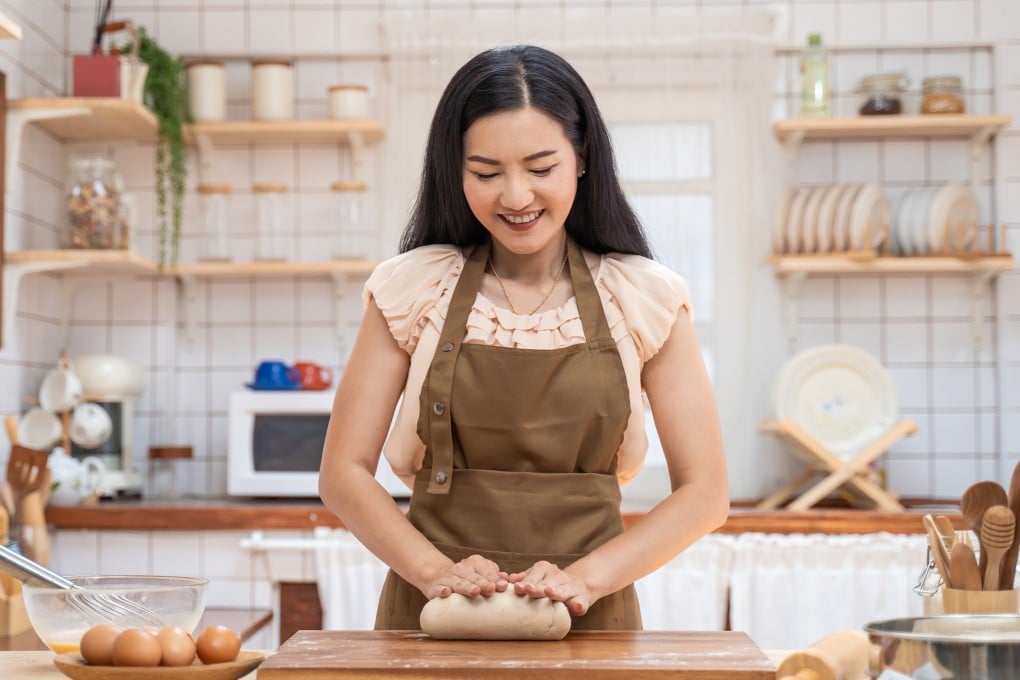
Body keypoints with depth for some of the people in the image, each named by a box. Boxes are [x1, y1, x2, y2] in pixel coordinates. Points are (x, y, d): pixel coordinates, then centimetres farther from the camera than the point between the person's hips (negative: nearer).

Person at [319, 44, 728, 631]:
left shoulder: (645, 300, -3)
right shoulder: (412, 290, -1)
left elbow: (704, 493, -3)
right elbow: (344, 471, -1)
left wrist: (584, 577, -16)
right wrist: (436, 571, -15)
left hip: (589, 624, 0)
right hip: (432, 621, 0)